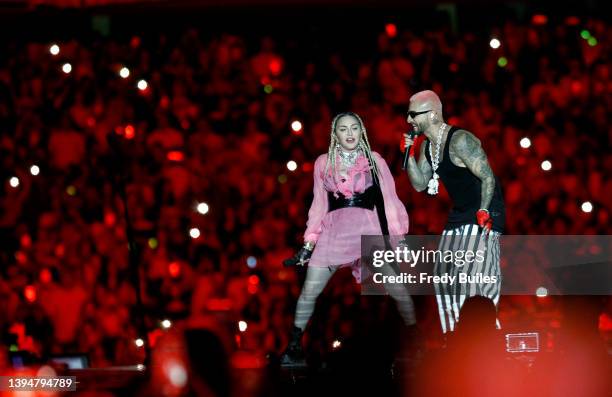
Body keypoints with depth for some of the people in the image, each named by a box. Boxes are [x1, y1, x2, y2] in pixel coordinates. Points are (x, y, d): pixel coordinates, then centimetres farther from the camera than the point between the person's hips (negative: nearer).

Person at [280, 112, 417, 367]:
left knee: (398, 290, -9)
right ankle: (294, 348, 7)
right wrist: (309, 243, 10)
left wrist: (398, 236, 2)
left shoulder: (374, 161, 8)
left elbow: (388, 199, 7)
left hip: (369, 230, -1)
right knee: (308, 292, -4)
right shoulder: (324, 163, 11)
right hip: (334, 230, 1)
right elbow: (319, 204, 14)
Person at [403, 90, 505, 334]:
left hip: (484, 214, -10)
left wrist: (483, 213, -27)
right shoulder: (427, 146, 7)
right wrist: (410, 154, 0)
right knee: (444, 273, 9)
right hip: (460, 214, 10)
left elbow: (488, 178, -21)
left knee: (475, 273, -18)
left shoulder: (460, 141, -21)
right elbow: (420, 184, 12)